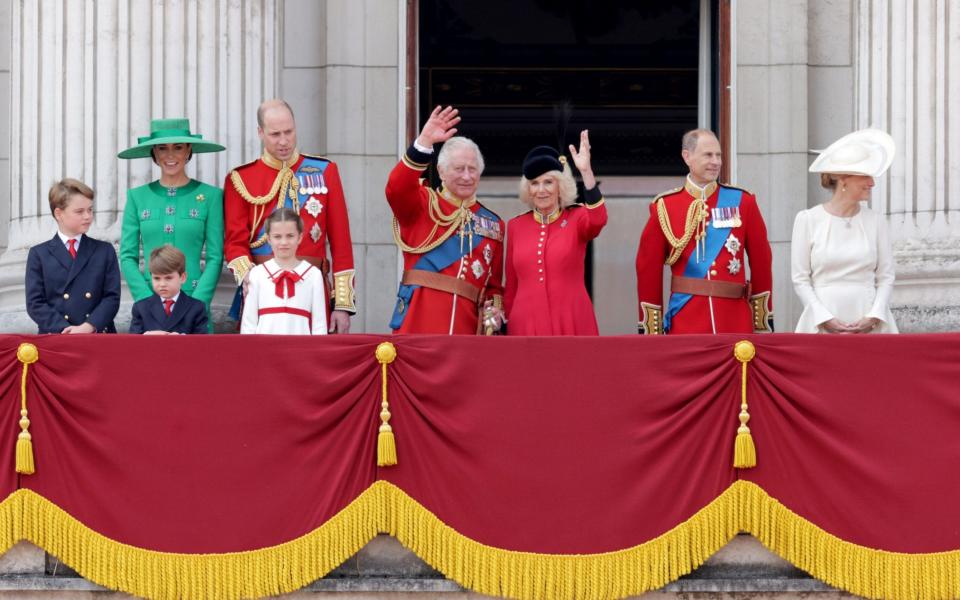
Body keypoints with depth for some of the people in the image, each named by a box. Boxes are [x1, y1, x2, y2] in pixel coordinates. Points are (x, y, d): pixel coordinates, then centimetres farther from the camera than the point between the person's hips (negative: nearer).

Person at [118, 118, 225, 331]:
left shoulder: (210, 195, 3)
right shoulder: (137, 197, 8)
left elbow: (215, 257, 1)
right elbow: (127, 256, 5)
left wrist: (196, 303, -10)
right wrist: (149, 301, -7)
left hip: (195, 299, -1)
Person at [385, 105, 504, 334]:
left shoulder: (493, 224, 17)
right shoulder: (423, 205, 7)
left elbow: (495, 284, 20)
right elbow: (397, 188, -16)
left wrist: (494, 311, -1)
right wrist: (425, 141, -24)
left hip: (465, 328, 3)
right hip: (418, 324, -3)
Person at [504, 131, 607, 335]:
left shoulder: (576, 219, 3)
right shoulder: (516, 226, 10)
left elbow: (598, 220, -22)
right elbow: (511, 285, 14)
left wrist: (586, 171, -30)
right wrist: (506, 325, 11)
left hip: (571, 325, -2)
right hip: (526, 326, 2)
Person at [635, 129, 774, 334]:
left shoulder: (742, 202, 5)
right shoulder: (664, 207, 2)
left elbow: (761, 262, 9)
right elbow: (648, 270, 5)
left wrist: (764, 323, 7)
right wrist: (650, 332, 3)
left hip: (736, 322, 1)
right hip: (684, 322, -1)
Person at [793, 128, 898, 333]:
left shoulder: (875, 222, 7)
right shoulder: (807, 220, 2)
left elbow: (886, 277, 7)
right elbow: (800, 279, 1)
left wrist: (873, 317, -7)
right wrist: (826, 319, -9)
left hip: (869, 326, 2)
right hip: (822, 325, -2)